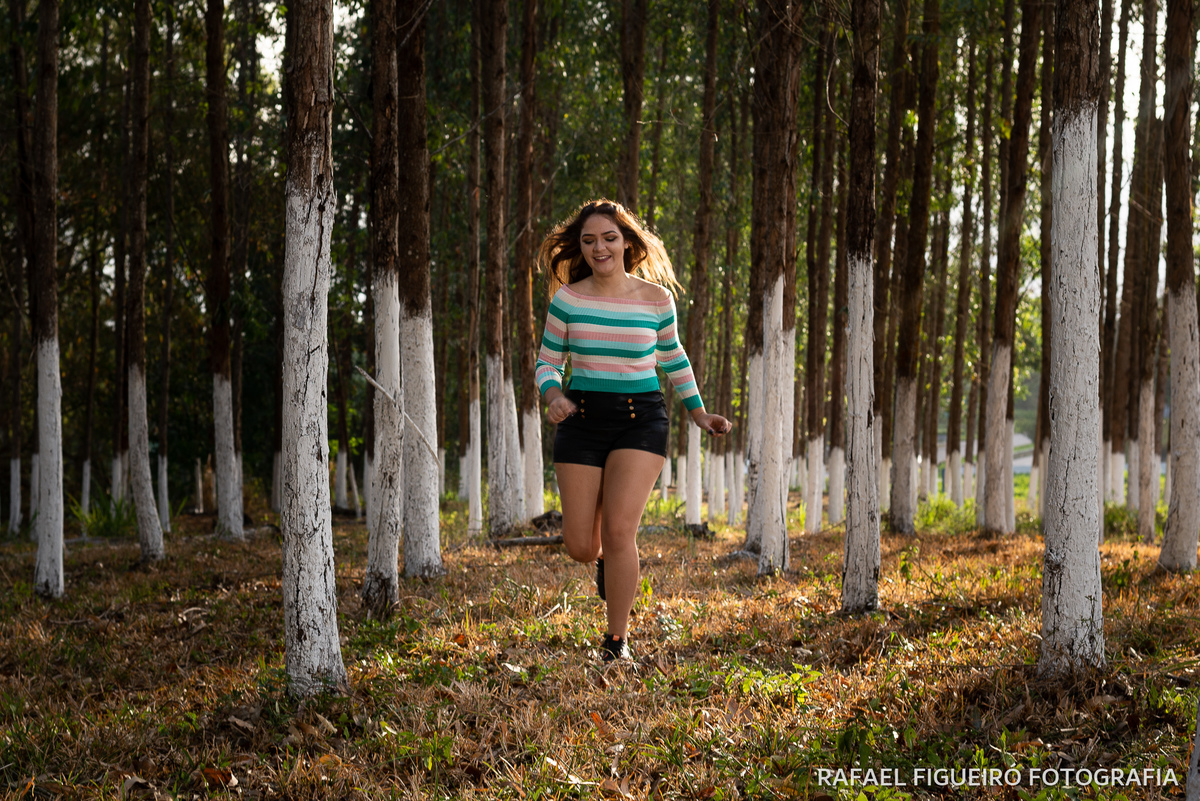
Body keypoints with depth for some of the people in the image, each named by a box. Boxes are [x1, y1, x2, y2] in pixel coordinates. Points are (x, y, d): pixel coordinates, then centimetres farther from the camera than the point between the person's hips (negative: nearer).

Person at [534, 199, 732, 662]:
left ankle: (617, 640, -1)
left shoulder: (656, 299, 1)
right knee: (580, 547, -1)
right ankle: (607, 561, 39)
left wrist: (699, 414, 12)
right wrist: (553, 397, -17)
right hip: (582, 420, 1)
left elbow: (672, 359, 16)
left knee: (619, 530, -17)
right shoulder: (567, 298, -1)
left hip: (640, 419, -1)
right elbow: (548, 363, 5)